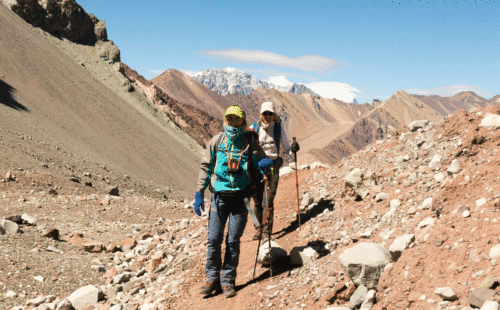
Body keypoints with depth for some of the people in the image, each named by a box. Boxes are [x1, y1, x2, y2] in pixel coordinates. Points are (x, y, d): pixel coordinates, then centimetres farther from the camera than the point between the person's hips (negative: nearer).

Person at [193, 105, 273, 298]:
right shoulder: (217, 141, 4)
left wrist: (265, 164, -20)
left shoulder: (250, 141, 2)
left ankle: (228, 281, 14)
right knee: (214, 239, -1)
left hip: (239, 197, -1)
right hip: (219, 196, 1)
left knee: (233, 241, 3)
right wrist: (199, 194, 3)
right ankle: (212, 279, 13)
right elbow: (206, 167, 9)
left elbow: (261, 163, 6)